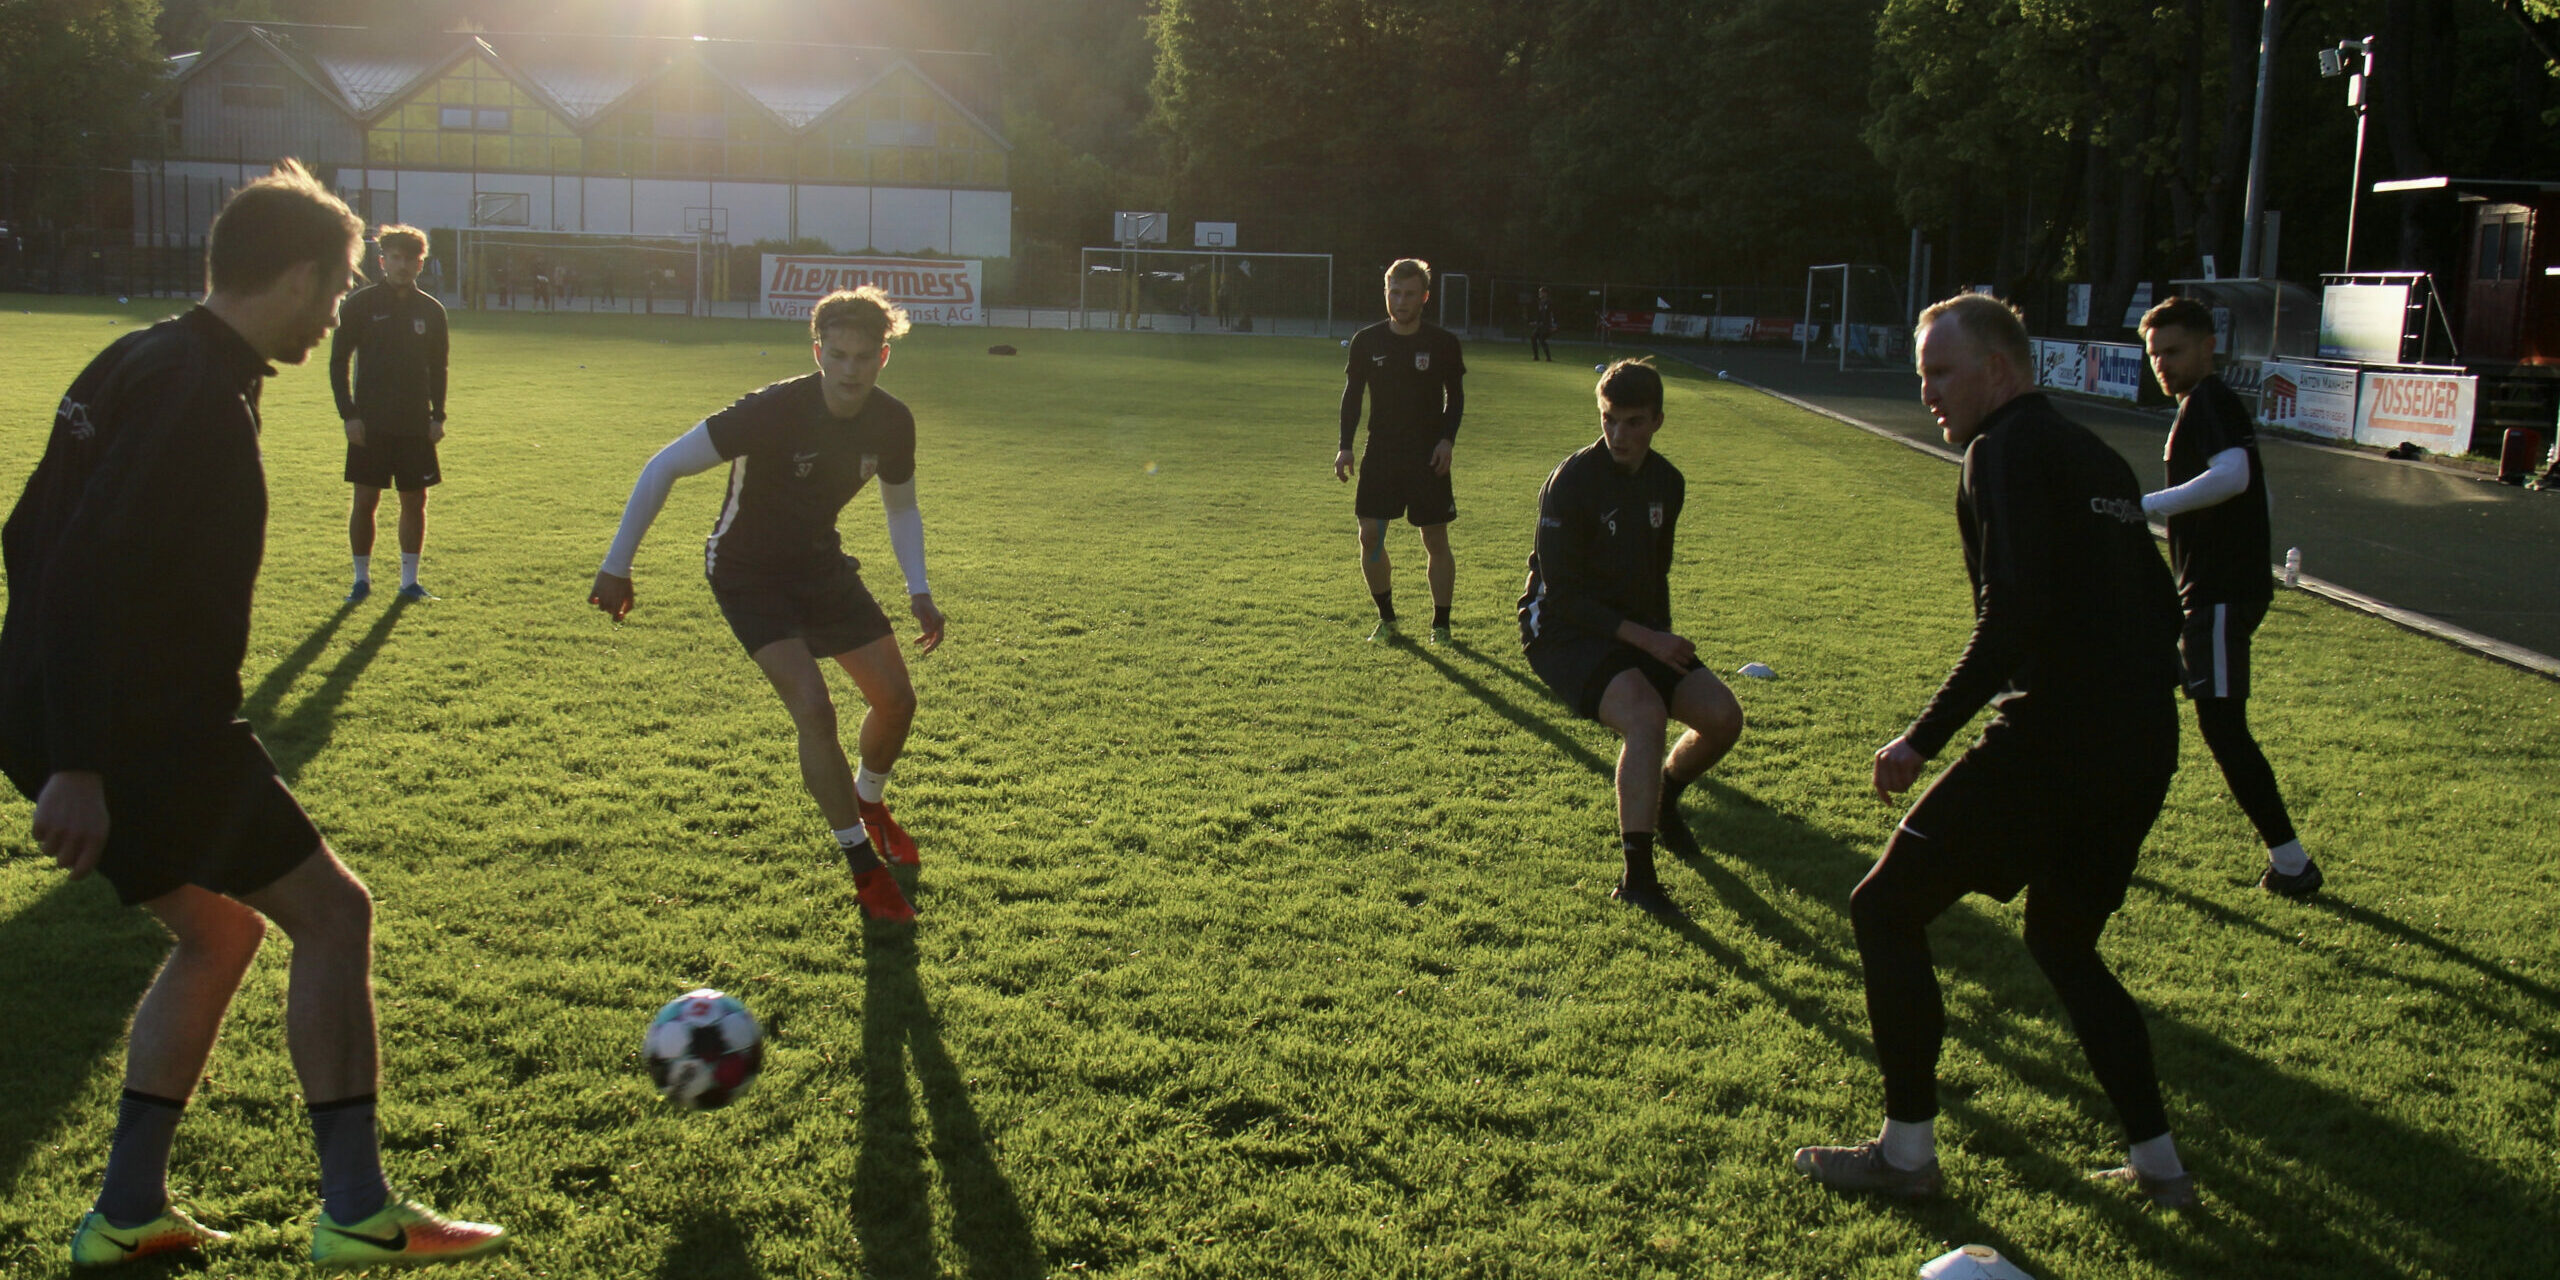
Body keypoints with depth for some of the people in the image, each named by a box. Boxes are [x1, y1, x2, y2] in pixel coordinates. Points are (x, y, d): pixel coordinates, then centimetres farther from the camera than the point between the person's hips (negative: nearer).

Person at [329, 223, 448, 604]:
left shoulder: (431, 310, 7)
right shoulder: (360, 304, -2)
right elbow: (338, 362, 0)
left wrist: (437, 416, 4)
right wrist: (349, 414, -8)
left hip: (416, 425, 3)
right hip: (370, 424, -3)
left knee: (415, 501, 5)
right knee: (365, 500, -1)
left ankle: (409, 580, 14)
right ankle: (362, 579, 12)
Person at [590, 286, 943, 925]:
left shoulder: (892, 422, -12)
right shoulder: (774, 411, -30)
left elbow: (901, 506, 8)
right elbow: (663, 467, -23)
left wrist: (919, 593, -2)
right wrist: (616, 567, -21)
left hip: (820, 564, 6)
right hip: (747, 572, -6)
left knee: (896, 699, 5)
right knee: (813, 709, -21)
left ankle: (869, 803, 38)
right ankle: (864, 867, -6)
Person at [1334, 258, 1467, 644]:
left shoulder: (1443, 343, -3)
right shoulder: (1367, 341, 0)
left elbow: (1455, 395, 5)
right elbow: (1352, 394, 7)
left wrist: (1447, 439, -10)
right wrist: (1345, 446, -1)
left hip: (1429, 456, -2)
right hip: (1381, 453, 2)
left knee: (1435, 540, 1)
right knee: (1370, 535, -2)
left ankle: (1440, 625, 13)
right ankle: (1386, 619, 15)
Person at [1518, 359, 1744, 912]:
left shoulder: (1667, 482, 4)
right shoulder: (1572, 481, -18)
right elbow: (1561, 596, -19)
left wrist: (1664, 642, 10)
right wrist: (1645, 639, -20)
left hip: (1639, 631, 7)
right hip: (1565, 632, -7)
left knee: (1724, 716, -6)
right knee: (1646, 715, -31)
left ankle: (1663, 795, 26)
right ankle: (1635, 875, -25)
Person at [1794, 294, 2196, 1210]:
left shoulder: (2006, 451, -9)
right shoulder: (2097, 459, 19)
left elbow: (2013, 617, -21)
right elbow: (2160, 609, 21)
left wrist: (1925, 737, -19)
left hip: (2051, 745, -9)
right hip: (2144, 754, 9)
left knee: (1886, 911, 3)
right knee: (2064, 943, 25)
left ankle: (1906, 1152, 8)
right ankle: (2157, 1162, 23)